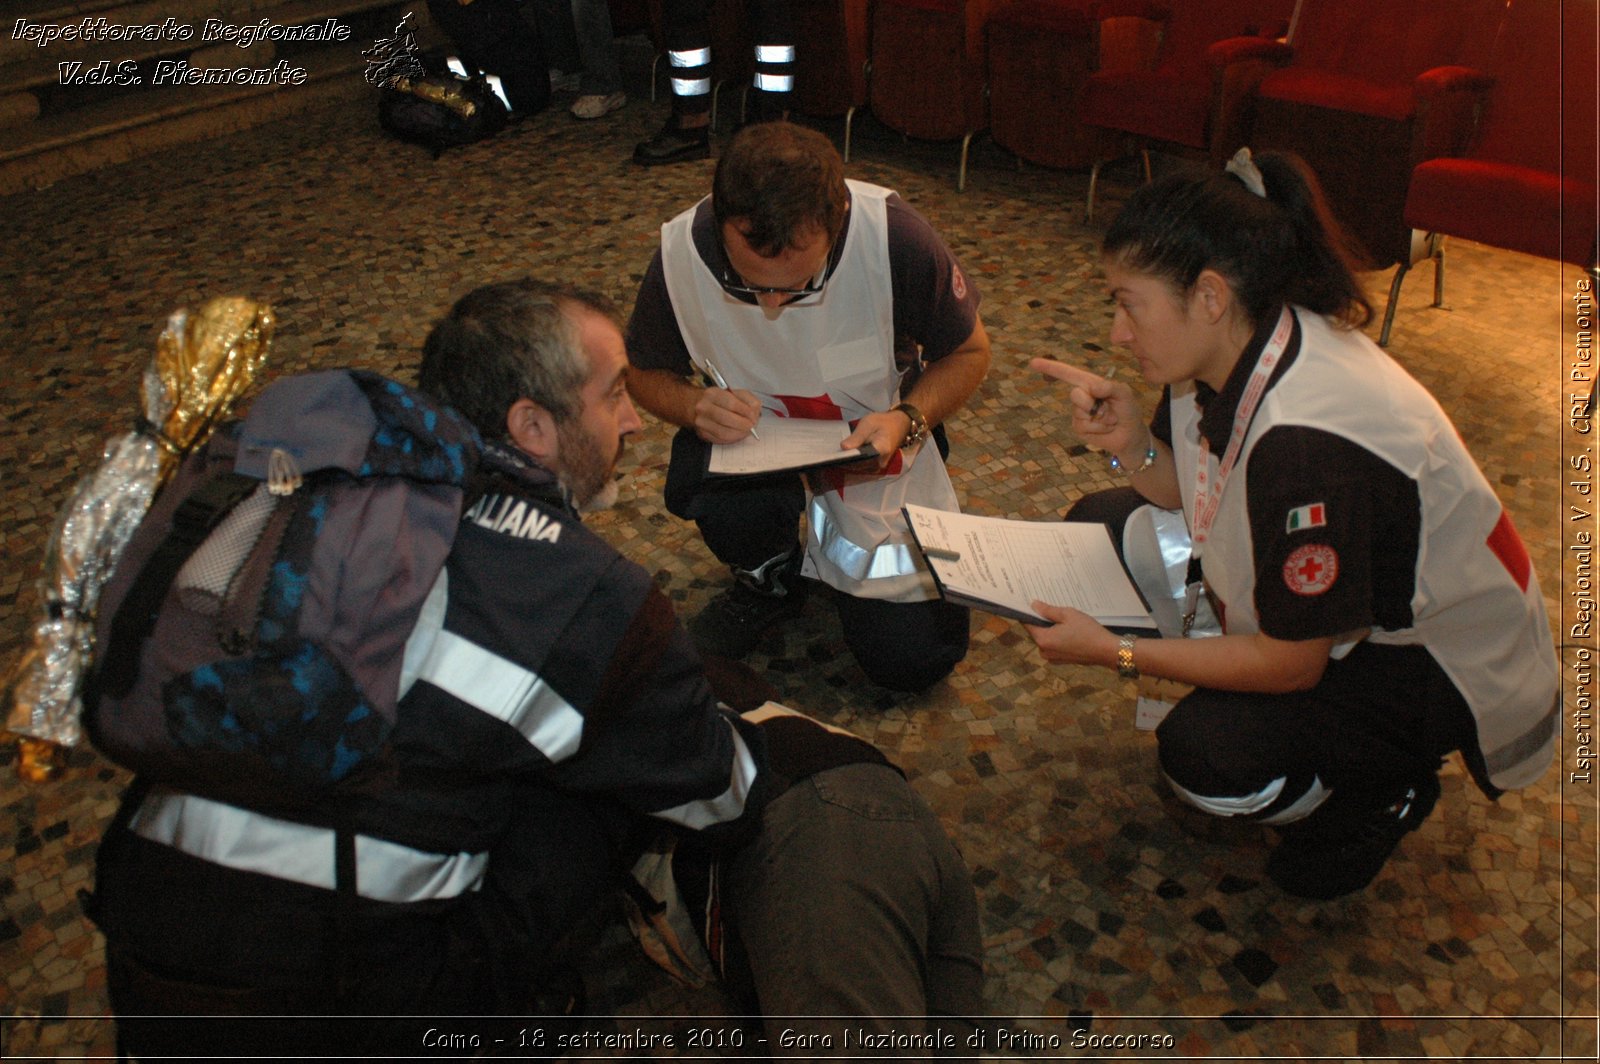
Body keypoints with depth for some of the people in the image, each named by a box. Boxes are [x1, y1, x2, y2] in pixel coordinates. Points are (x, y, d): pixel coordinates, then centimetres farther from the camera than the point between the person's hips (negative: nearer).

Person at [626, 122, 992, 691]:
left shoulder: (895, 237, -29)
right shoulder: (681, 255, -25)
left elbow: (969, 351, -11)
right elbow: (646, 373, -5)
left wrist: (907, 420, -30)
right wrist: (695, 406, -28)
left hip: (874, 442, 0)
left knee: (913, 658, -5)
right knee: (717, 496, -36)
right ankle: (769, 578, 2)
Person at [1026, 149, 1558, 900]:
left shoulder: (1309, 440, -37)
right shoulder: (1230, 350, -13)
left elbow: (1292, 663, -27)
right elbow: (1194, 497, -1)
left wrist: (1115, 653, -23)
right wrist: (1130, 444, -21)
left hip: (1440, 664, -8)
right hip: (1330, 602, 8)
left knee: (1205, 755, -28)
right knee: (1106, 527, -2)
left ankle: (1383, 788, 5)